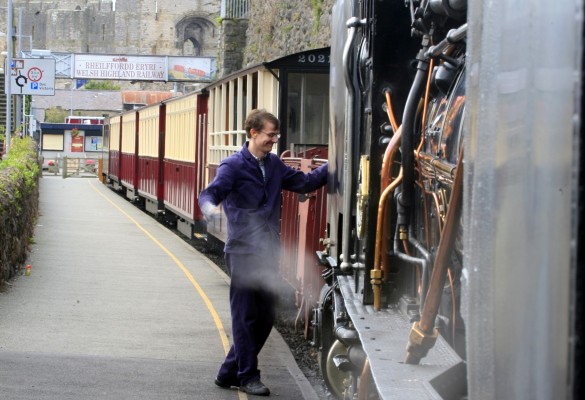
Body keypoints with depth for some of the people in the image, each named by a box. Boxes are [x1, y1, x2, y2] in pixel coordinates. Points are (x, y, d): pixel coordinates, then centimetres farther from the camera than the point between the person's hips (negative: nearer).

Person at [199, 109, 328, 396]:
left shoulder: (274, 165, 12)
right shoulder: (233, 166, -9)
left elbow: (305, 182, 16)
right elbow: (211, 192, -22)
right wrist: (209, 207, -44)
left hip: (268, 253, 7)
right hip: (243, 251, -7)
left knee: (266, 317, 11)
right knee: (245, 316, -1)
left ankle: (229, 373, 22)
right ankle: (248, 377, 11)